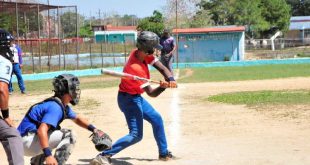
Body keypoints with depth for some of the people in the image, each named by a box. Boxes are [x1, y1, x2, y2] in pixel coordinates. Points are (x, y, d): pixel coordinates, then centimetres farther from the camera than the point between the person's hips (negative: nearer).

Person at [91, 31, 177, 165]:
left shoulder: (140, 53, -8)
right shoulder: (136, 68, -31)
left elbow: (162, 68, -9)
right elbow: (151, 93, -27)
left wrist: (171, 79, -27)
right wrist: (163, 86, -44)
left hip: (136, 97, 10)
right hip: (129, 99, -10)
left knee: (156, 119, 20)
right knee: (136, 135, -14)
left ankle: (164, 153, 32)